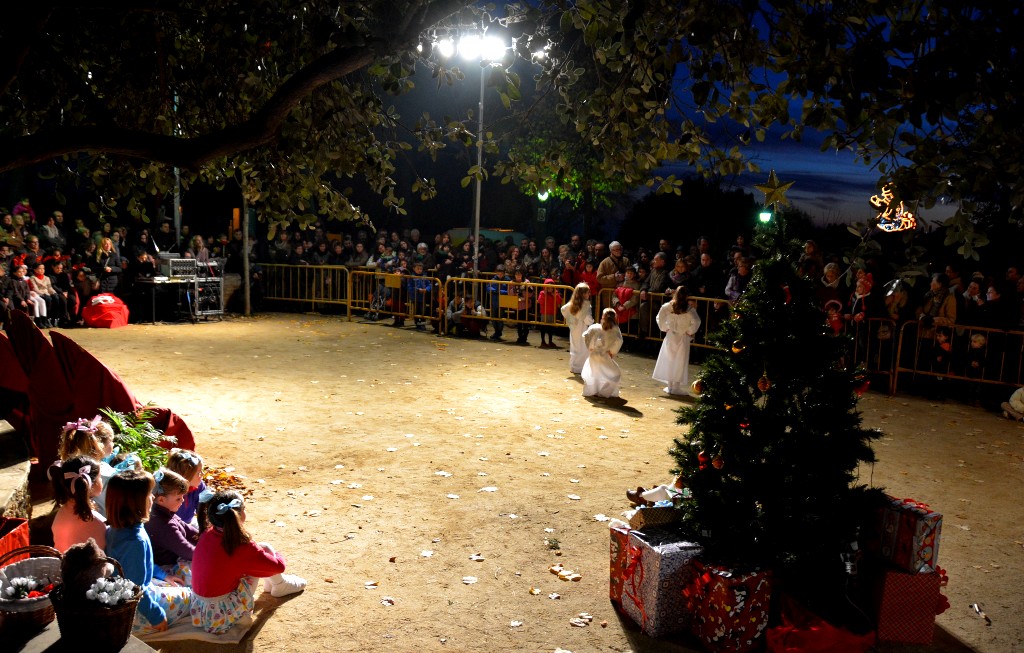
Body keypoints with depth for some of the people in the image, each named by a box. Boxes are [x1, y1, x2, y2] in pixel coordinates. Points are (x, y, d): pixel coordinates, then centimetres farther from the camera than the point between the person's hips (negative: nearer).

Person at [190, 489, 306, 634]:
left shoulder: (207, 534, -6)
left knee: (259, 551, 11)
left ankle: (270, 582, 38)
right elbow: (279, 566, -10)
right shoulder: (240, 547, -23)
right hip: (223, 617, -7)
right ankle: (280, 586, 23)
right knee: (265, 548, -2)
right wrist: (278, 556, 11)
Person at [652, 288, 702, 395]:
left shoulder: (667, 307, -6)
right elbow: (696, 322, -18)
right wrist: (690, 332, -4)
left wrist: (664, 328, 7)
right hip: (683, 338, -2)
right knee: (681, 362, 6)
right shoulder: (689, 309, -11)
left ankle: (670, 386, 15)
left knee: (669, 361, 12)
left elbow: (659, 318, -5)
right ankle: (678, 387, 7)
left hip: (670, 337, 2)